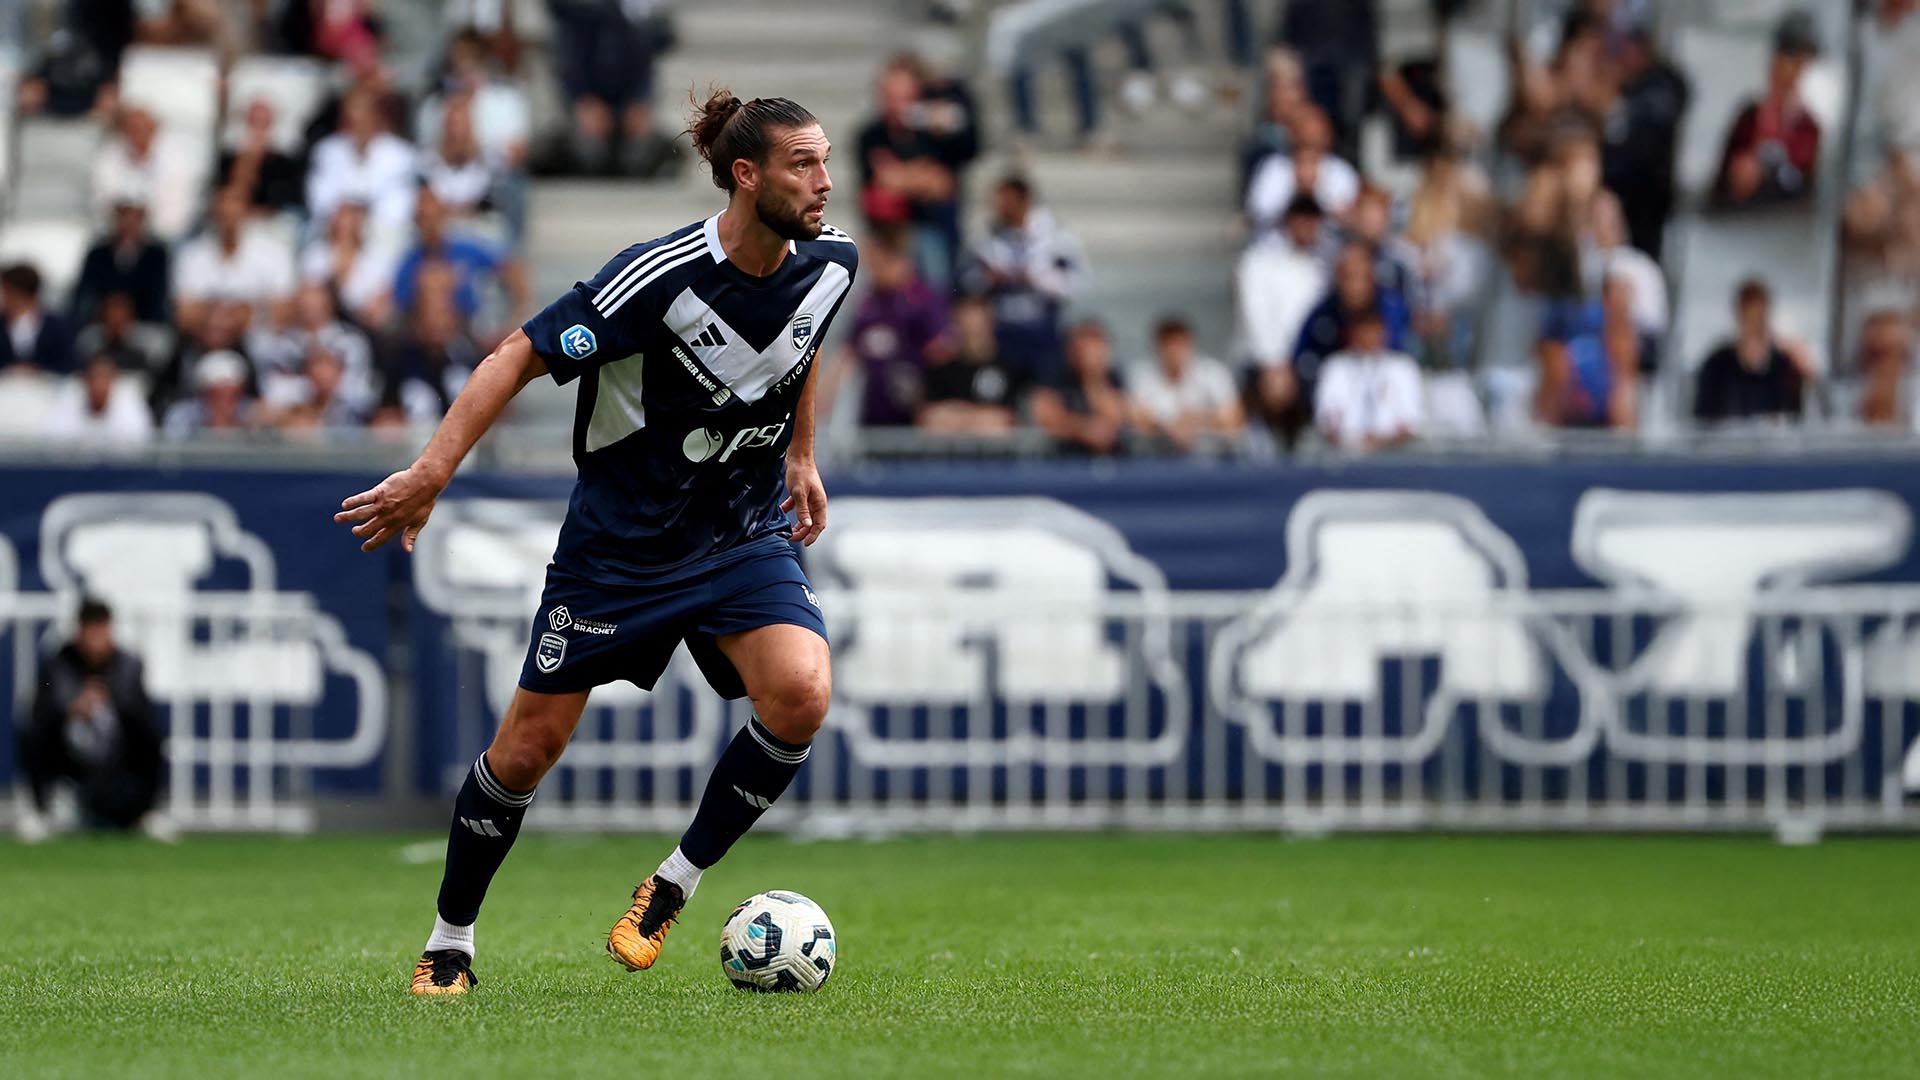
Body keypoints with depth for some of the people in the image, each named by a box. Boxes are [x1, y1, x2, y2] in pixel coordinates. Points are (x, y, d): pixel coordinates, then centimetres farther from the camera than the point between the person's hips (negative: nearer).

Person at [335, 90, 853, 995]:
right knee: (529, 747, 1)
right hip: (620, 539, -4)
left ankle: (675, 883, -2)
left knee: (800, 694, -24)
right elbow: (523, 355, -21)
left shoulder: (829, 262, -6)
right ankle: (451, 939, 24)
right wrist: (432, 472, -28)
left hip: (744, 534, 4)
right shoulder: (662, 276, -25)